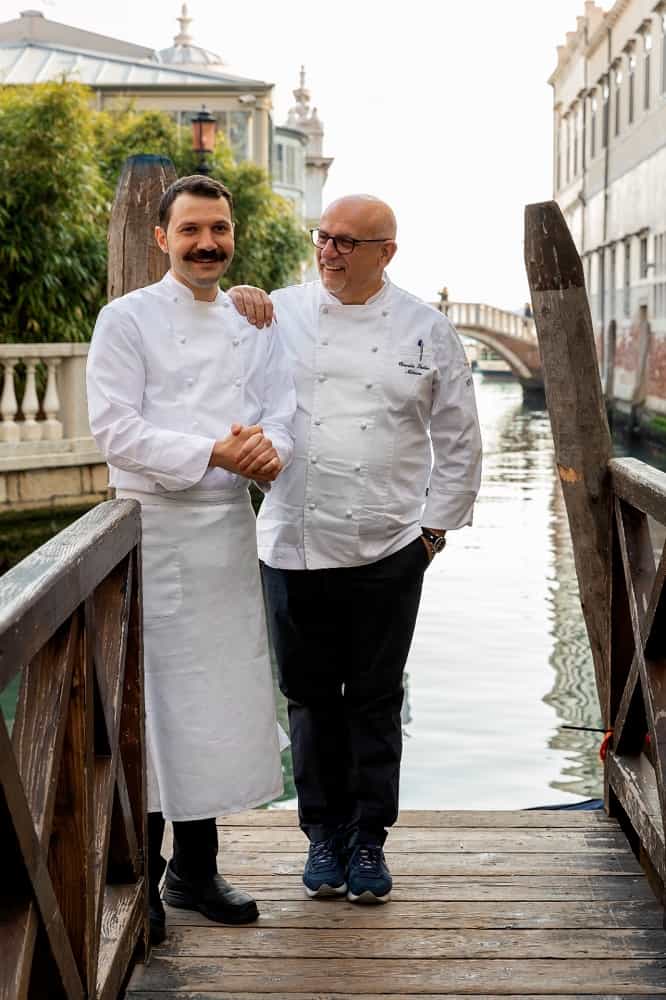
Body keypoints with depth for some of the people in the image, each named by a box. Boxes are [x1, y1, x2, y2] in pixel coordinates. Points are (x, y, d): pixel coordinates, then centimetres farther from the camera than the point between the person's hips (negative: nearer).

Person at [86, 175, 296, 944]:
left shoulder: (254, 324, 13)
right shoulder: (127, 319, -3)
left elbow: (281, 407, 8)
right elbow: (116, 430, -12)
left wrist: (270, 450, -15)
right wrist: (212, 454, -21)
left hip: (230, 527, 6)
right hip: (155, 528, -5)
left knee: (221, 697, 11)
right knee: (151, 698, -3)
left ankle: (195, 867, 25)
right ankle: (135, 879, 10)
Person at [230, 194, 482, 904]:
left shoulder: (426, 330, 3)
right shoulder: (279, 313, 4)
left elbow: (458, 440, 8)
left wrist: (434, 527, 4)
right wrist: (230, 306, -5)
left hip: (387, 551, -1)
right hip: (294, 546, 1)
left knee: (375, 700, 7)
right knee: (311, 698, 9)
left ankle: (368, 839, 21)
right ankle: (324, 832, 25)